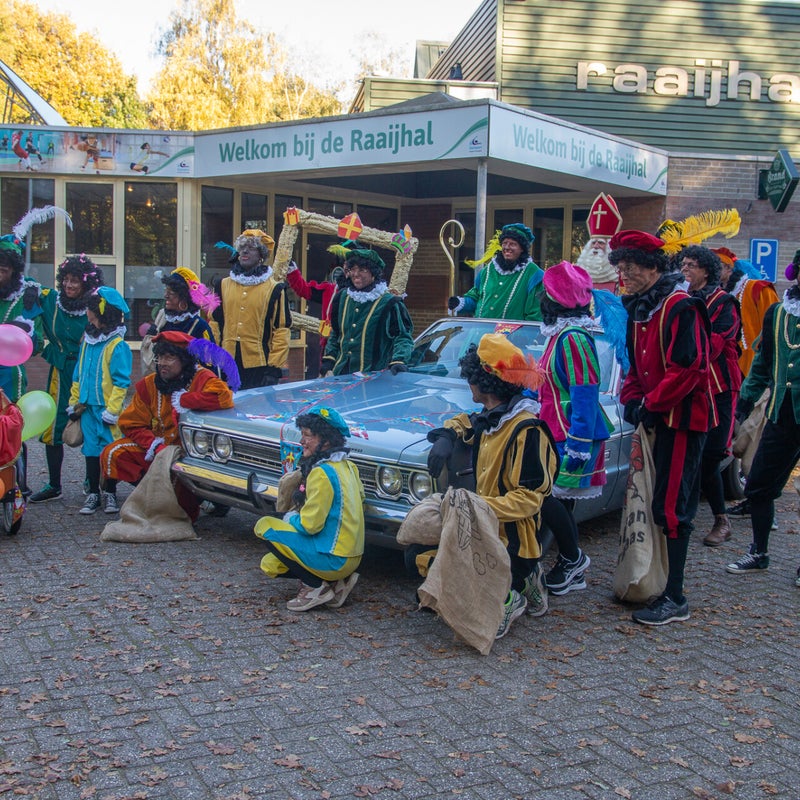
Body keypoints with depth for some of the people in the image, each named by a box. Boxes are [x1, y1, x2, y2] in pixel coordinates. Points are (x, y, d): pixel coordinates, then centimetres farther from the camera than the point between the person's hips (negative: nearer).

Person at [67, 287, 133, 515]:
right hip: (88, 408, 7)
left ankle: (109, 493, 13)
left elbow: (121, 383, -14)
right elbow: (78, 375, 18)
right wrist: (74, 402, 14)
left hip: (106, 409, -6)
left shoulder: (118, 346, -12)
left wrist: (111, 411, -16)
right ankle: (93, 493, 17)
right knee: (91, 451, 10)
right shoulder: (88, 341, 11)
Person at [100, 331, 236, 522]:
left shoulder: (201, 378, -14)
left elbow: (224, 396, -36)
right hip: (156, 447, 5)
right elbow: (131, 423, 0)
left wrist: (184, 400, -23)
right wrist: (155, 446, -18)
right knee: (113, 454, -15)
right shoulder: (149, 384, 0)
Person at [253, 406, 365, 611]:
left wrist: (291, 519, 4)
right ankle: (336, 582, 8)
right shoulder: (347, 465, 7)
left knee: (264, 526, -2)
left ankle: (315, 587, -4)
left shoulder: (322, 473, -19)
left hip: (334, 560, -9)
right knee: (270, 565, 14)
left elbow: (310, 525, -19)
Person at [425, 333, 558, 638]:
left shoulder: (527, 430, -19)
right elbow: (464, 422, 29)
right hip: (486, 532, 9)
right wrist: (446, 436, 6)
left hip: (514, 543, -9)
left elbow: (530, 498, -21)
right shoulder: (490, 418, 6)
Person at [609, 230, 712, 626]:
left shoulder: (680, 307, -15)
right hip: (657, 418, 9)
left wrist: (650, 404, -15)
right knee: (652, 500, 12)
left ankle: (674, 599, -3)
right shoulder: (639, 310, 14)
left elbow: (687, 368, -23)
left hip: (682, 418, -9)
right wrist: (633, 400, 3)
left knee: (671, 507, -9)